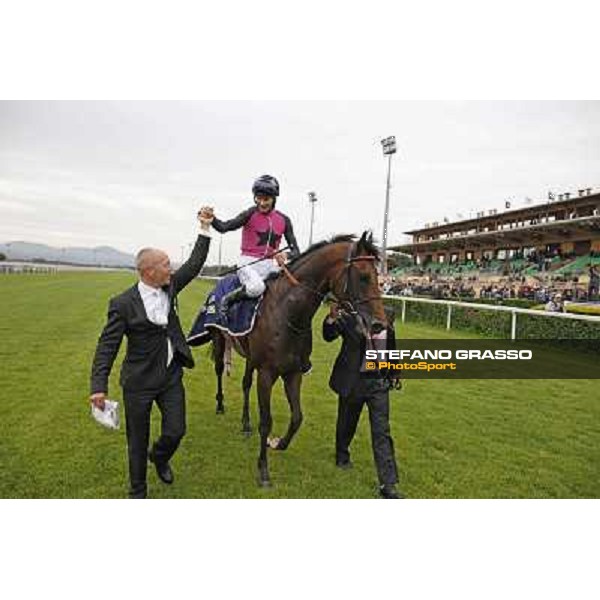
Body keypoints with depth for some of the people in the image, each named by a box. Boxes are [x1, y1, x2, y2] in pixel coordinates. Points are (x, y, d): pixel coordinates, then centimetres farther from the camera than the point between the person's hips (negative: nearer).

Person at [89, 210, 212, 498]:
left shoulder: (169, 287, -1)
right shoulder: (123, 304, -17)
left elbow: (194, 264, 5)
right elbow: (107, 346, -15)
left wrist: (205, 230, 1)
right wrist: (99, 386, -21)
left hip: (171, 376, 5)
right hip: (139, 382, -4)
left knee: (176, 431, 10)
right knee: (138, 442, 11)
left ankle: (160, 457, 45)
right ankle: (138, 491, 35)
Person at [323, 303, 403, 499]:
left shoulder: (386, 315, 1)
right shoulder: (347, 315, -11)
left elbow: (391, 346, 13)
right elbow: (328, 336, -23)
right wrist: (332, 318, -41)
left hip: (378, 382, 2)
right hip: (352, 381, -2)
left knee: (382, 432, 0)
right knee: (346, 424, 19)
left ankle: (388, 484, 5)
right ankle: (342, 456, 47)